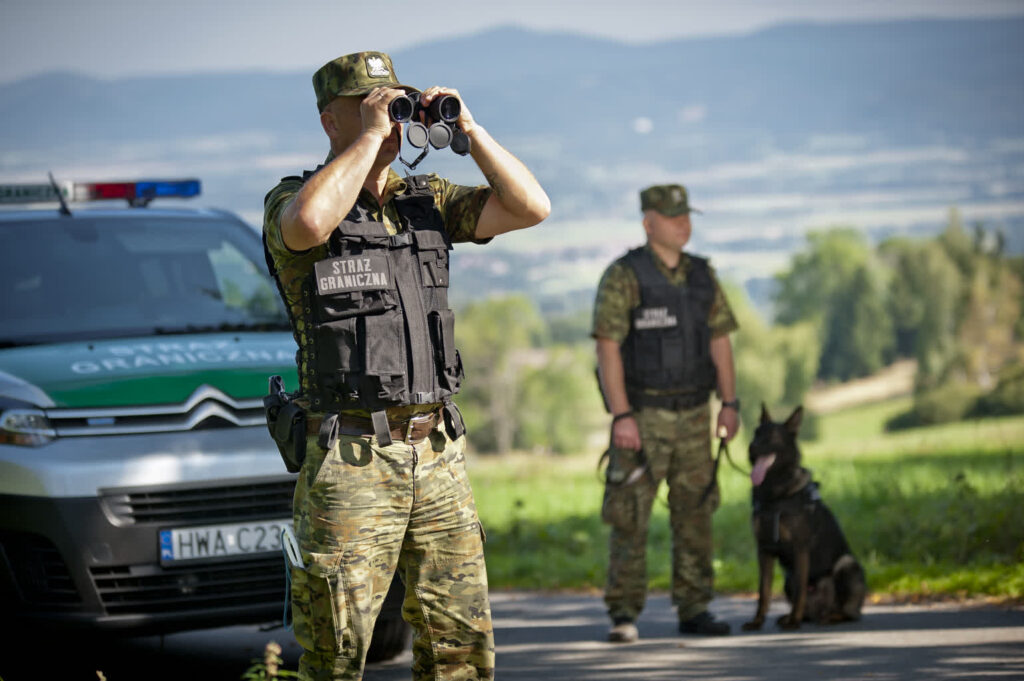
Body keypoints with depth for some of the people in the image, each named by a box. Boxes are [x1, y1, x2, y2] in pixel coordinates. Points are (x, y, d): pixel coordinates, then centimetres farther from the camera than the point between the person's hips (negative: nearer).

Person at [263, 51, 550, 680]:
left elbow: (531, 207, 4)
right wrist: (370, 136, -19)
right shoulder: (290, 203, -3)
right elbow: (311, 222, -28)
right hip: (351, 463, -5)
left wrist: (468, 129, -4)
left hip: (439, 456, 5)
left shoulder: (428, 201, 14)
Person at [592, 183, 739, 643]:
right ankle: (624, 616, -1)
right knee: (630, 518, -6)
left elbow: (719, 341, 11)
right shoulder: (623, 277, -10)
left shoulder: (702, 277, 8)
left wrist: (729, 404, 1)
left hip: (693, 416, 5)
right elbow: (607, 347, -15)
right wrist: (621, 416, -21)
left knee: (694, 515, 6)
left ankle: (694, 610, 12)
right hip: (642, 418, -5)